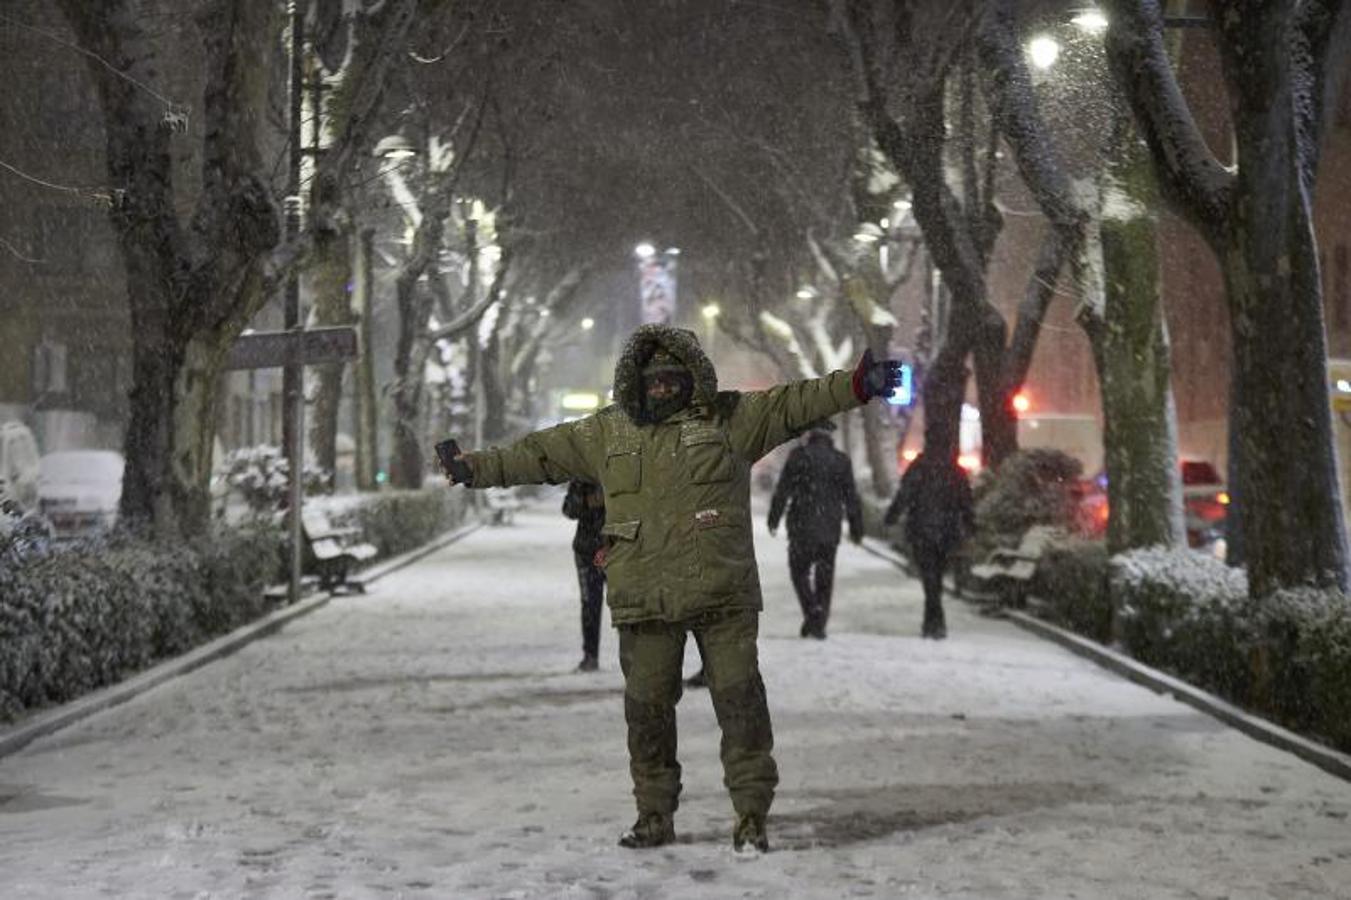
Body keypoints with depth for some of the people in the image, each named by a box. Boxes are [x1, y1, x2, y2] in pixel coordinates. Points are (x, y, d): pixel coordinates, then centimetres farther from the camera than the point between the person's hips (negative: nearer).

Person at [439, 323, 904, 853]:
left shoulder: (730, 418, 5)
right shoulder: (607, 432, 11)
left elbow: (794, 404, -2)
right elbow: (538, 454, 18)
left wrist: (857, 386, -14)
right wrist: (475, 468, 19)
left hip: (723, 595, -2)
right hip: (643, 600, 2)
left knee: (740, 701, -3)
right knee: (647, 708, 7)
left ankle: (751, 817, 7)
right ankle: (655, 816, 21)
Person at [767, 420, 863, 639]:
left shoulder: (799, 455, -5)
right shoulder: (842, 460, 5)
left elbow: (782, 490, -6)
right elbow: (851, 498, 7)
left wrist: (774, 519, 0)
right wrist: (856, 528, 14)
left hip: (802, 527, -3)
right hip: (830, 530, 3)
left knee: (799, 571, 8)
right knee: (825, 576, 9)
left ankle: (812, 610, -13)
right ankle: (819, 625, 8)